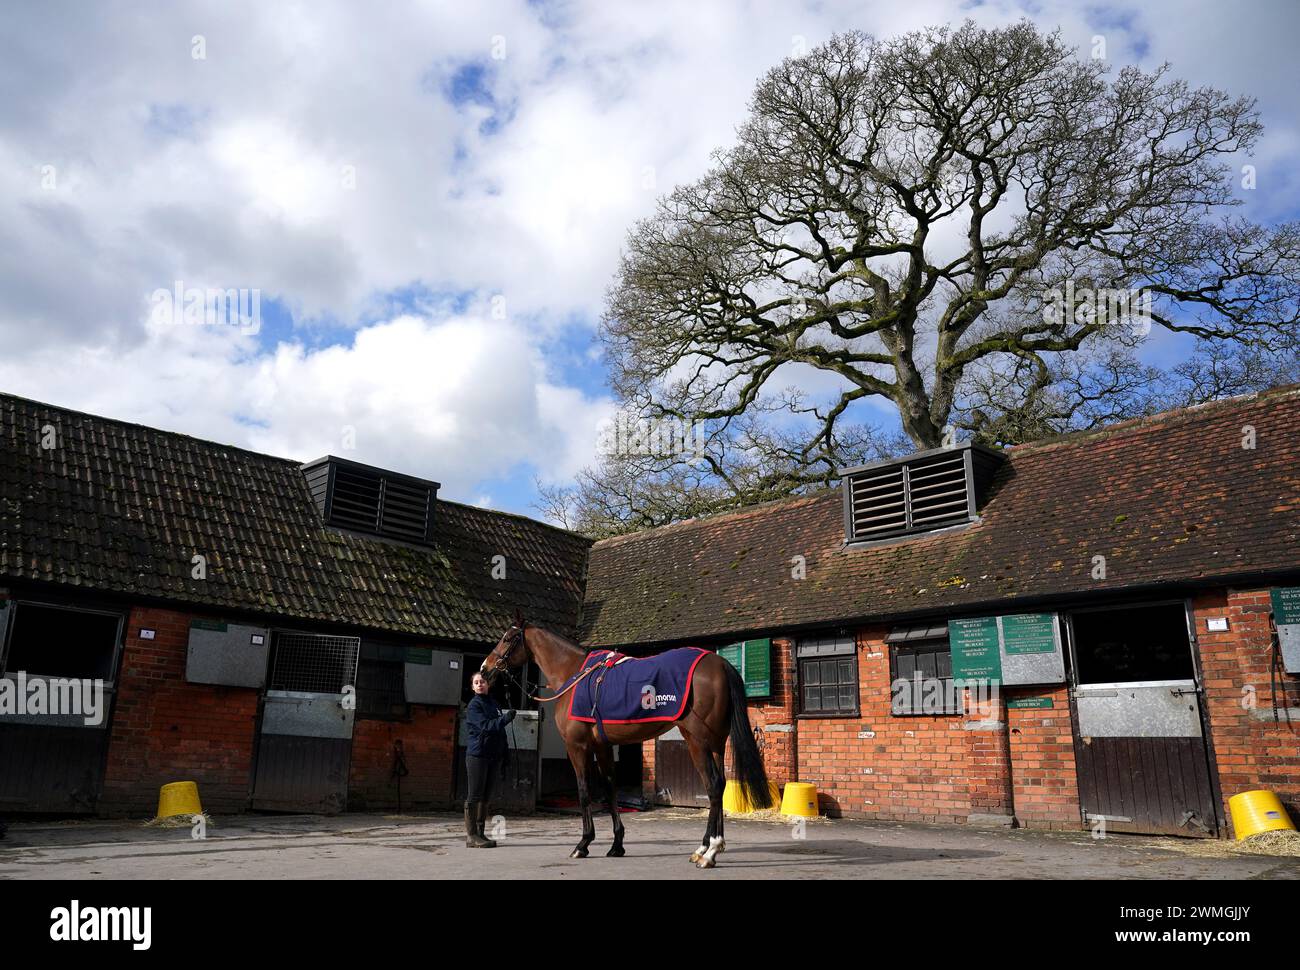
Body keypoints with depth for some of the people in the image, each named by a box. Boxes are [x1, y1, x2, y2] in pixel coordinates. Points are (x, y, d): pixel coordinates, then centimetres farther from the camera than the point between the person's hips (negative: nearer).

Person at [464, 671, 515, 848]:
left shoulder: (493, 704, 15)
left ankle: (480, 833, 16)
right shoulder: (474, 705, -6)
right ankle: (471, 836, -1)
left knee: (485, 797, 10)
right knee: (474, 796, -4)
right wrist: (506, 718, -32)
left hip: (493, 756, 7)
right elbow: (485, 725, -21)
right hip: (477, 755, -7)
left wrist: (504, 753, 13)